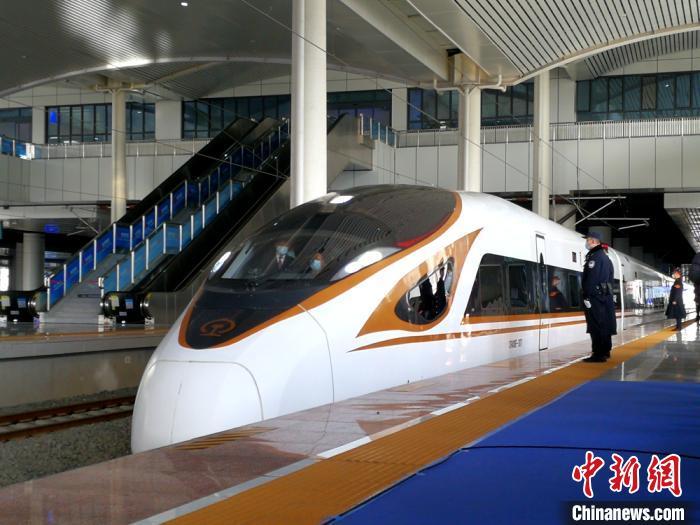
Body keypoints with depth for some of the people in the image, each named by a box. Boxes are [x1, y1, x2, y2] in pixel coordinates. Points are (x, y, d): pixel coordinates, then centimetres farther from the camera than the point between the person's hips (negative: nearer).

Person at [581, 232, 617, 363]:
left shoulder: (594, 257, -13)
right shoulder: (605, 257, 18)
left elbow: (591, 279, -20)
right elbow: (611, 278, 19)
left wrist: (586, 296, -19)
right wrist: (607, 293, 19)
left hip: (594, 296, -10)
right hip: (606, 295, 10)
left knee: (596, 327, -9)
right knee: (605, 325, 15)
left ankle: (598, 354, -11)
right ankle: (605, 351, 22)